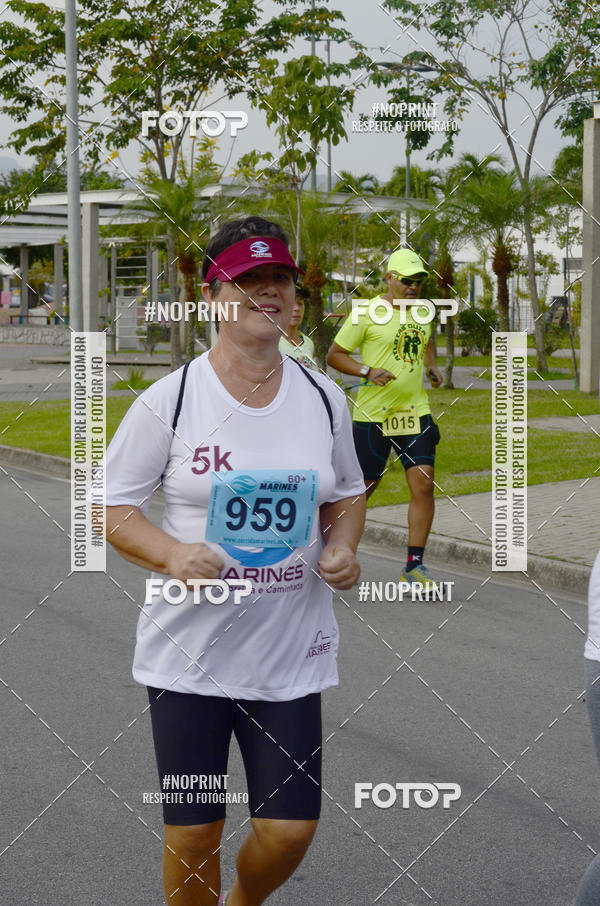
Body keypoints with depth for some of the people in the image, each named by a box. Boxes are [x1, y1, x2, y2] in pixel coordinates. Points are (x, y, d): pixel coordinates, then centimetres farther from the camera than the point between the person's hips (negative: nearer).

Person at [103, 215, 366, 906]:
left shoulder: (323, 399, 3)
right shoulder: (168, 400, -7)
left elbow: (346, 492, 18)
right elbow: (115, 507, -3)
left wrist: (342, 547, -3)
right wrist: (174, 556, -21)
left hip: (290, 653, 3)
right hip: (189, 653, -2)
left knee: (290, 830, 3)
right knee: (192, 835, 4)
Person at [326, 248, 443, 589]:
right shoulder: (367, 313, -8)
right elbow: (334, 355, -5)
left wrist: (431, 366, 13)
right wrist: (368, 372, -18)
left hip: (416, 411, 5)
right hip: (373, 415, -5)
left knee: (424, 484, -6)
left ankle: (415, 564, 1)